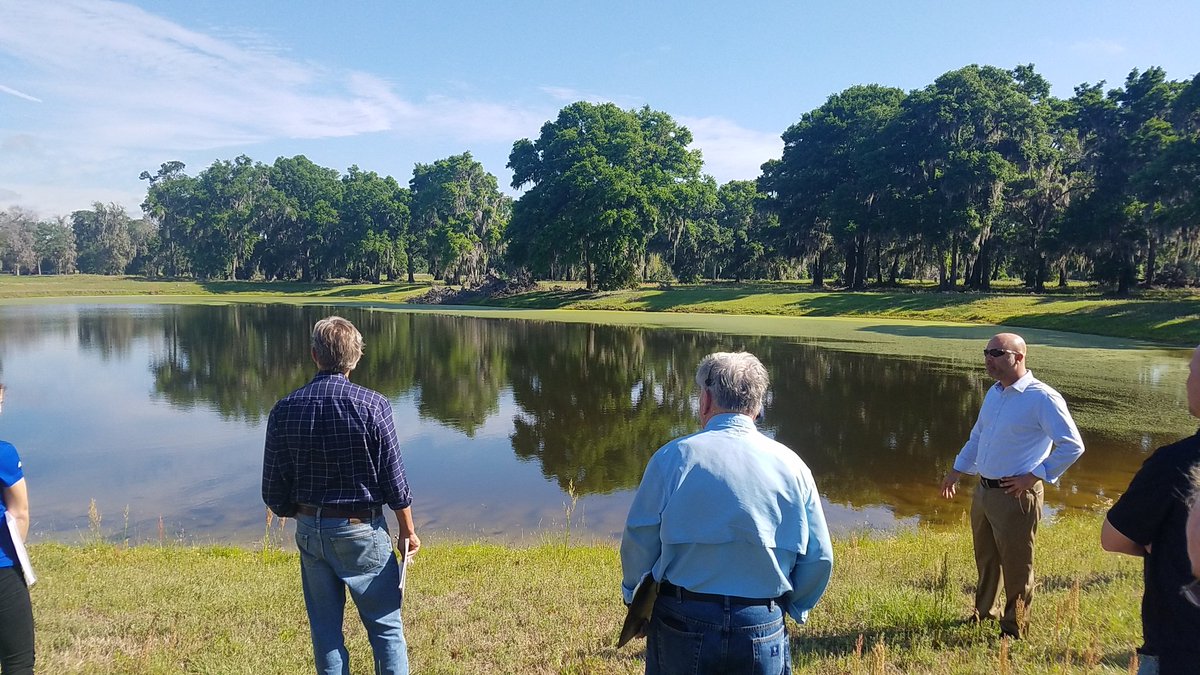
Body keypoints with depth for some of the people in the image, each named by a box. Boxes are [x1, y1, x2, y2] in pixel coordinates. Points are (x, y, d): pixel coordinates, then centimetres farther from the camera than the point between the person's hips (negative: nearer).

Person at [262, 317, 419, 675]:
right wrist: (408, 530, 3)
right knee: (386, 626, 9)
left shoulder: (284, 410, -5)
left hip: (310, 532, 3)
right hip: (362, 530, -3)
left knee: (325, 630, 15)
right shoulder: (372, 405, -14)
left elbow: (274, 491, 0)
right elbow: (394, 480, -11)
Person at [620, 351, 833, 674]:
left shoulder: (674, 457, -9)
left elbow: (638, 540, -6)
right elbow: (819, 560, 2)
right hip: (763, 630, 2)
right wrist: (794, 608, 20)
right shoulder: (791, 465, -2)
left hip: (682, 623, -1)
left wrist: (635, 596, 13)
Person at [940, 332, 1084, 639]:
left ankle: (1014, 629, 21)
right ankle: (985, 613, 38)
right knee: (985, 559, 21)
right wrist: (958, 470, 22)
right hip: (984, 490, 8)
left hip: (1016, 496, -8)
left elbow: (1072, 445, -16)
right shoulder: (994, 393, 10)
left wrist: (1035, 476, -17)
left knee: (1016, 565, 5)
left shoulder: (1042, 398, -16)